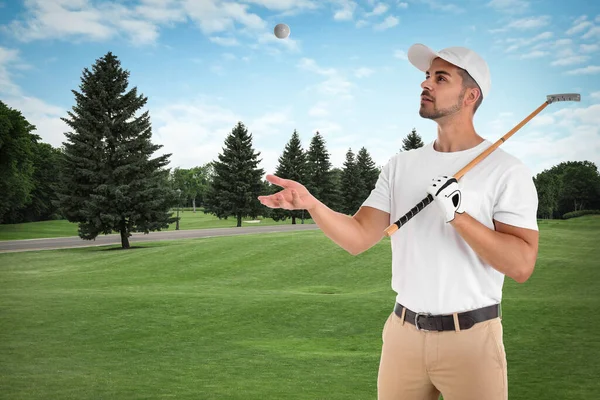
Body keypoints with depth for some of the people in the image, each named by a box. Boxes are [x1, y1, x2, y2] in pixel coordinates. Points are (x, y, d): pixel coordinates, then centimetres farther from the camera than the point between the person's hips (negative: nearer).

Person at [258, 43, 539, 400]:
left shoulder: (507, 170, -7)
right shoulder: (400, 165, 7)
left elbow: (521, 265, -14)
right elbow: (359, 238, -2)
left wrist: (458, 215, -24)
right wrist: (311, 203, -18)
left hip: (471, 338, -4)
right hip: (402, 331, 4)